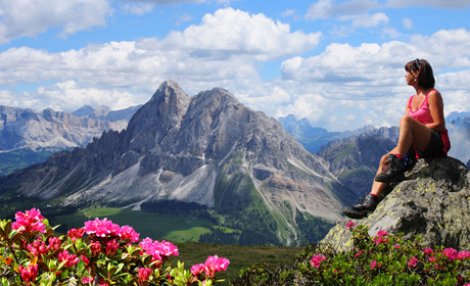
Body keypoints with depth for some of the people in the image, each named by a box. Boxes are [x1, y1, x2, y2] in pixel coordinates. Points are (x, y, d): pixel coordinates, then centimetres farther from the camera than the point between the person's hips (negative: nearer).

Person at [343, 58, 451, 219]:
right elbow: (406, 129, 13)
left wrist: (415, 128, -13)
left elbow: (439, 125, -10)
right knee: (385, 159, -13)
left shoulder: (433, 95, -3)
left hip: (437, 144, -8)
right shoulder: (412, 100, 20)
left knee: (406, 120, -30)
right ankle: (371, 200, -24)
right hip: (417, 148, 8)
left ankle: (396, 165, -33)